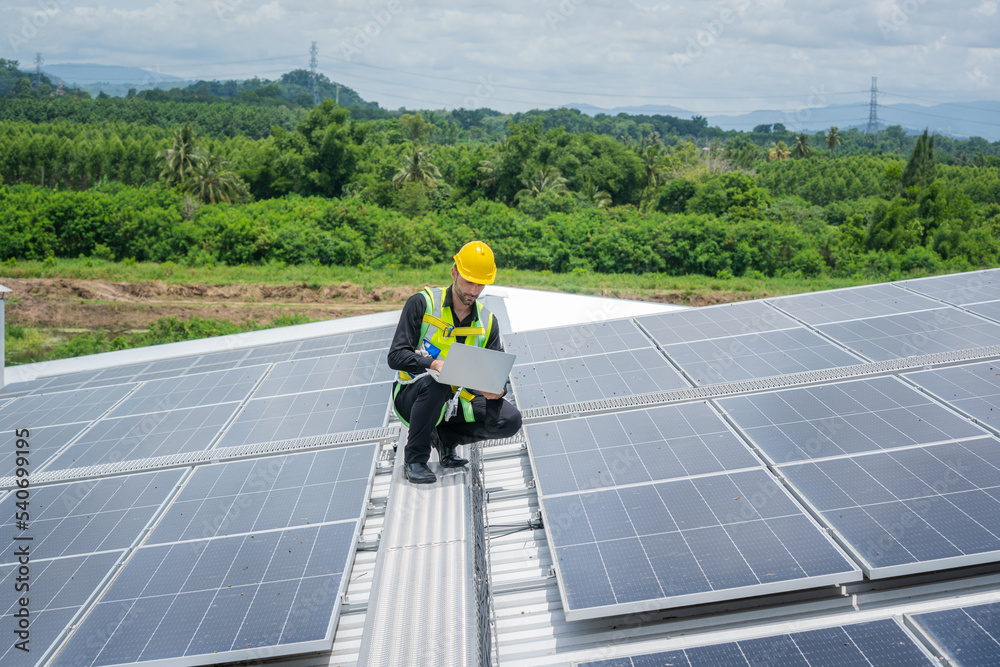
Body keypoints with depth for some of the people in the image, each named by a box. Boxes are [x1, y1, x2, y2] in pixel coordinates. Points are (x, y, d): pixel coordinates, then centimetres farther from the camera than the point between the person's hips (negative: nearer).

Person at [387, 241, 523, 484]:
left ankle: (446, 436, 9)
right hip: (412, 397, -4)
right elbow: (396, 356, -18)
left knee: (510, 420, -16)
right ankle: (414, 459, -17)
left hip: (455, 401, 4)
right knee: (434, 383, -39)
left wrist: (499, 389, -25)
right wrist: (433, 363, -36)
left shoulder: (487, 322, 3)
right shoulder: (422, 304, -11)